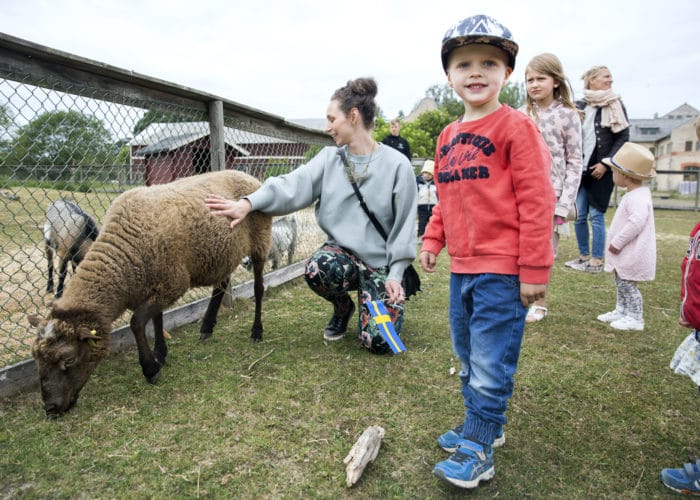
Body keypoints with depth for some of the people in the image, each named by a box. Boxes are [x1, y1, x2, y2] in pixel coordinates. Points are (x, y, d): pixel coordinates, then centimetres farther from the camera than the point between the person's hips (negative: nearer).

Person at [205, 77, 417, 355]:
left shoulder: (396, 164, -8)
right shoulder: (329, 159, 1)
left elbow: (404, 224, -6)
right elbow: (293, 185, -14)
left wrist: (395, 274, -9)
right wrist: (249, 203, -30)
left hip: (381, 263, -2)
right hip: (341, 251, 3)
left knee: (378, 341, -15)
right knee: (317, 268, -34)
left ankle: (392, 301, 23)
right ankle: (342, 306, 4)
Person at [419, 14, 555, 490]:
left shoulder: (516, 127, -9)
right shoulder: (447, 136, 12)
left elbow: (536, 201, -13)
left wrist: (534, 270, -15)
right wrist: (433, 240, 12)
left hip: (502, 271, -7)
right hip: (461, 268, 8)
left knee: (490, 365, 0)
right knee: (468, 357, 19)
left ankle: (477, 450, 16)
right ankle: (484, 424, 37)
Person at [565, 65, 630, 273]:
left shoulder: (616, 106, 3)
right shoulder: (578, 107, 8)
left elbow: (623, 138, -1)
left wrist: (606, 164, -10)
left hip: (600, 170, -3)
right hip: (580, 169, 3)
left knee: (596, 215, -3)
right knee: (579, 215, 5)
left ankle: (597, 260, 5)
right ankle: (584, 256, 19)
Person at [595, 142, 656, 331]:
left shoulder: (638, 197, -24)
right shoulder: (636, 194, 11)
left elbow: (636, 222, -35)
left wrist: (617, 242, -26)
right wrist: (617, 244, 15)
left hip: (633, 255, -11)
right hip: (625, 254, 11)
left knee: (628, 286, 0)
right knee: (621, 283, 20)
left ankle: (635, 319, 11)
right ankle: (621, 311, 33)